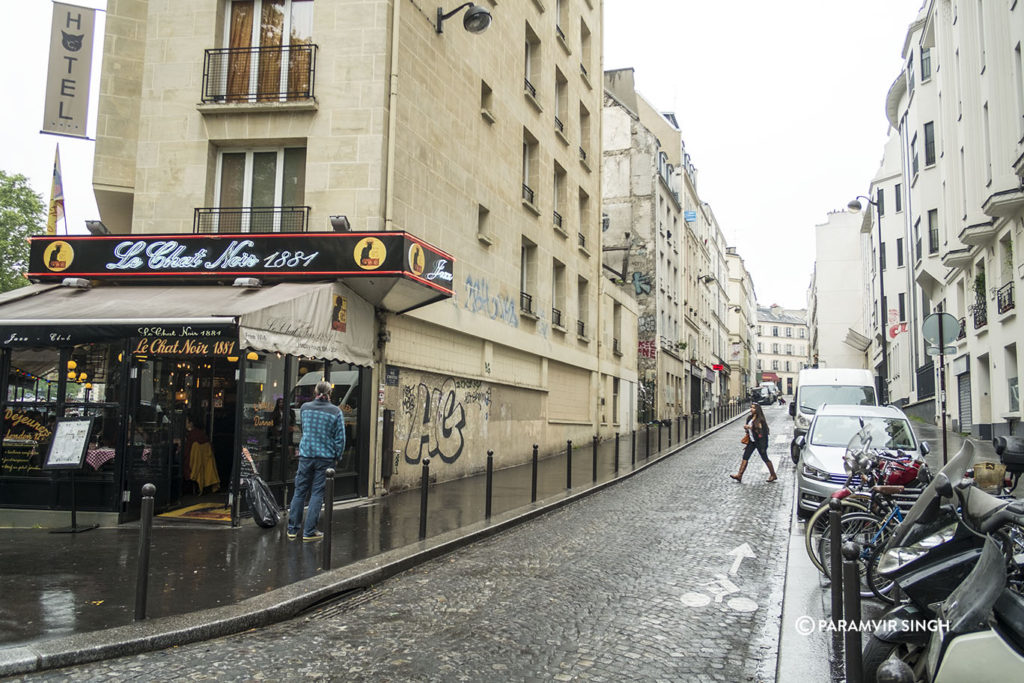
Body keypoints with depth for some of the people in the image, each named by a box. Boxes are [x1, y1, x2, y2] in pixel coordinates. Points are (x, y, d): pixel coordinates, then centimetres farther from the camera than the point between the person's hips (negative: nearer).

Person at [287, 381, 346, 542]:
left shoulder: (305, 408, 3)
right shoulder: (335, 412, -6)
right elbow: (340, 438, -4)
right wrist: (337, 456, 6)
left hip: (306, 455, 2)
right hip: (325, 457, -2)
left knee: (300, 492, 10)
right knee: (317, 493, 2)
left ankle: (292, 529, 14)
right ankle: (309, 532, 4)